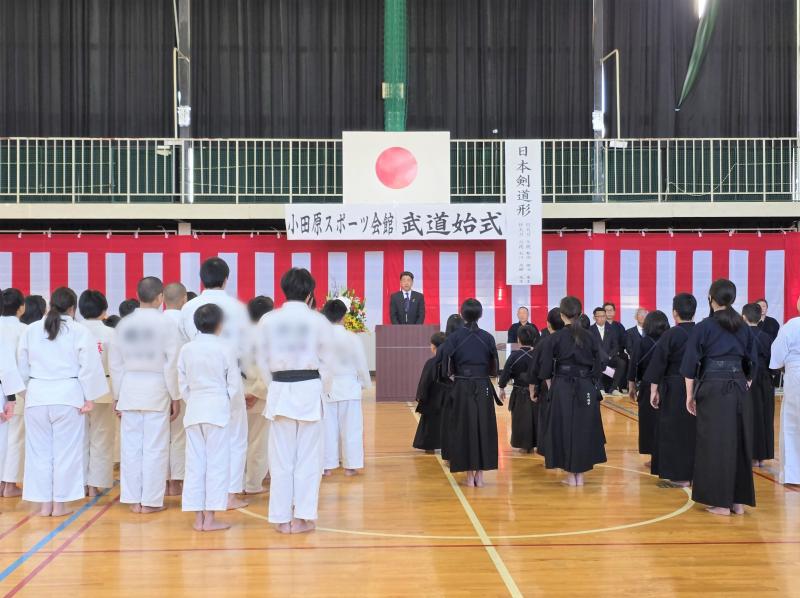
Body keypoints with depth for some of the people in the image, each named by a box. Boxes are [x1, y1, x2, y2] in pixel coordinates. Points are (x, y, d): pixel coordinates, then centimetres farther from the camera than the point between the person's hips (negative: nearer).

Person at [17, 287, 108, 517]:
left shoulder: (31, 330, 4)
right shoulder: (80, 331, -6)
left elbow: (23, 365, 10)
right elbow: (90, 366, -7)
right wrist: (89, 397, 0)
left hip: (37, 396, 3)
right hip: (68, 396, -3)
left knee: (39, 450, 10)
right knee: (66, 450, 6)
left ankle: (44, 503, 14)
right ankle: (60, 503, 10)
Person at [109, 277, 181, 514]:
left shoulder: (124, 323, 4)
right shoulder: (166, 324, -8)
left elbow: (115, 363, 8)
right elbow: (172, 364, -8)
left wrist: (117, 396, 17)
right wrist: (175, 397, 1)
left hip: (129, 389, 4)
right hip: (156, 390, -4)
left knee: (131, 445, 10)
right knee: (155, 447, 4)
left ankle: (133, 499, 16)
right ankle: (150, 500, 8)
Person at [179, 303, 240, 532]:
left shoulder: (186, 350, 1)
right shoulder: (224, 350, -8)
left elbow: (182, 384, 6)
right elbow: (234, 384, -2)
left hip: (193, 409, 4)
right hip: (217, 409, -4)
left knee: (195, 462, 8)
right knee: (217, 462, 2)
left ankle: (198, 517, 12)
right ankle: (210, 517, 3)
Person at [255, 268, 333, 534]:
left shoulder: (268, 320, 0)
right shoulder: (319, 320, -4)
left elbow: (262, 361, 4)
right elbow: (327, 360, -1)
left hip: (279, 391, 2)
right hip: (310, 389, -1)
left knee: (281, 459, 9)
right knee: (308, 458, 7)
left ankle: (282, 518, 13)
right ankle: (302, 518, 10)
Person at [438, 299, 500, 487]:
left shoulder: (454, 337, -6)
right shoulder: (488, 337, -1)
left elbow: (446, 367, -7)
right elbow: (495, 367, 5)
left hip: (462, 387, -1)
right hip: (484, 388, 1)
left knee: (464, 428, 5)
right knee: (484, 427, 8)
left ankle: (470, 475, 7)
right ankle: (480, 475, 10)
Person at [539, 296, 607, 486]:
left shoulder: (556, 337, -6)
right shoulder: (590, 337, 1)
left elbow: (546, 369, -3)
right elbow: (597, 367, 5)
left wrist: (550, 388, 9)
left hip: (562, 387, -2)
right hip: (586, 389, 2)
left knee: (564, 428, 6)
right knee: (584, 428, 9)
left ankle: (571, 475, 9)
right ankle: (580, 475, 14)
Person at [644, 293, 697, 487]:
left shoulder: (671, 335, -12)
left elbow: (658, 364, -12)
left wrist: (654, 390, -6)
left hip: (674, 390, -4)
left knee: (675, 431, 4)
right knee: (695, 430, 14)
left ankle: (680, 476, 5)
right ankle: (696, 471, 19)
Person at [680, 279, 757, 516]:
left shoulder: (704, 327, -5)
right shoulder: (743, 327, 8)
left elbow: (690, 363, -5)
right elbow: (751, 362, 13)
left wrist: (690, 395, 0)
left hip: (713, 388, -4)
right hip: (739, 388, 4)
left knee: (716, 443, 1)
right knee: (740, 442, 9)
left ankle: (721, 502, 2)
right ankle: (739, 501, 14)